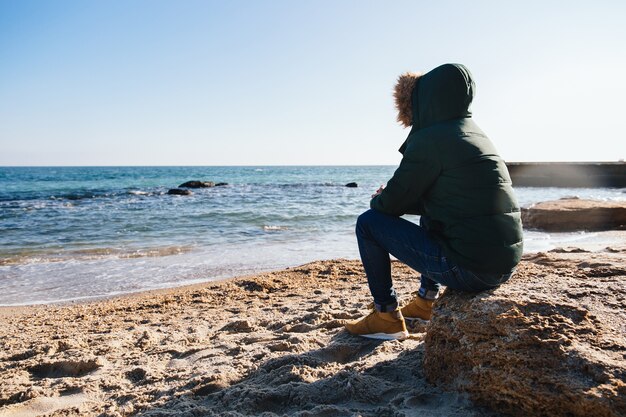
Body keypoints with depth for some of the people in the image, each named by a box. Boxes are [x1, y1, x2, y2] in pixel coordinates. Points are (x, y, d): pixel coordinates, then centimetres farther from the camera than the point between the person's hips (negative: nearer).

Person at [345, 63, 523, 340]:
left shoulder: (429, 139, -13)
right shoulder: (472, 131, 15)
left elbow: (392, 204, -7)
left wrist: (376, 201, 16)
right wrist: (388, 199, 20)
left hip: (469, 268, -9)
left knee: (368, 223, 1)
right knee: (428, 214, 34)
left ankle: (386, 318, 11)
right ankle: (426, 302, 36)